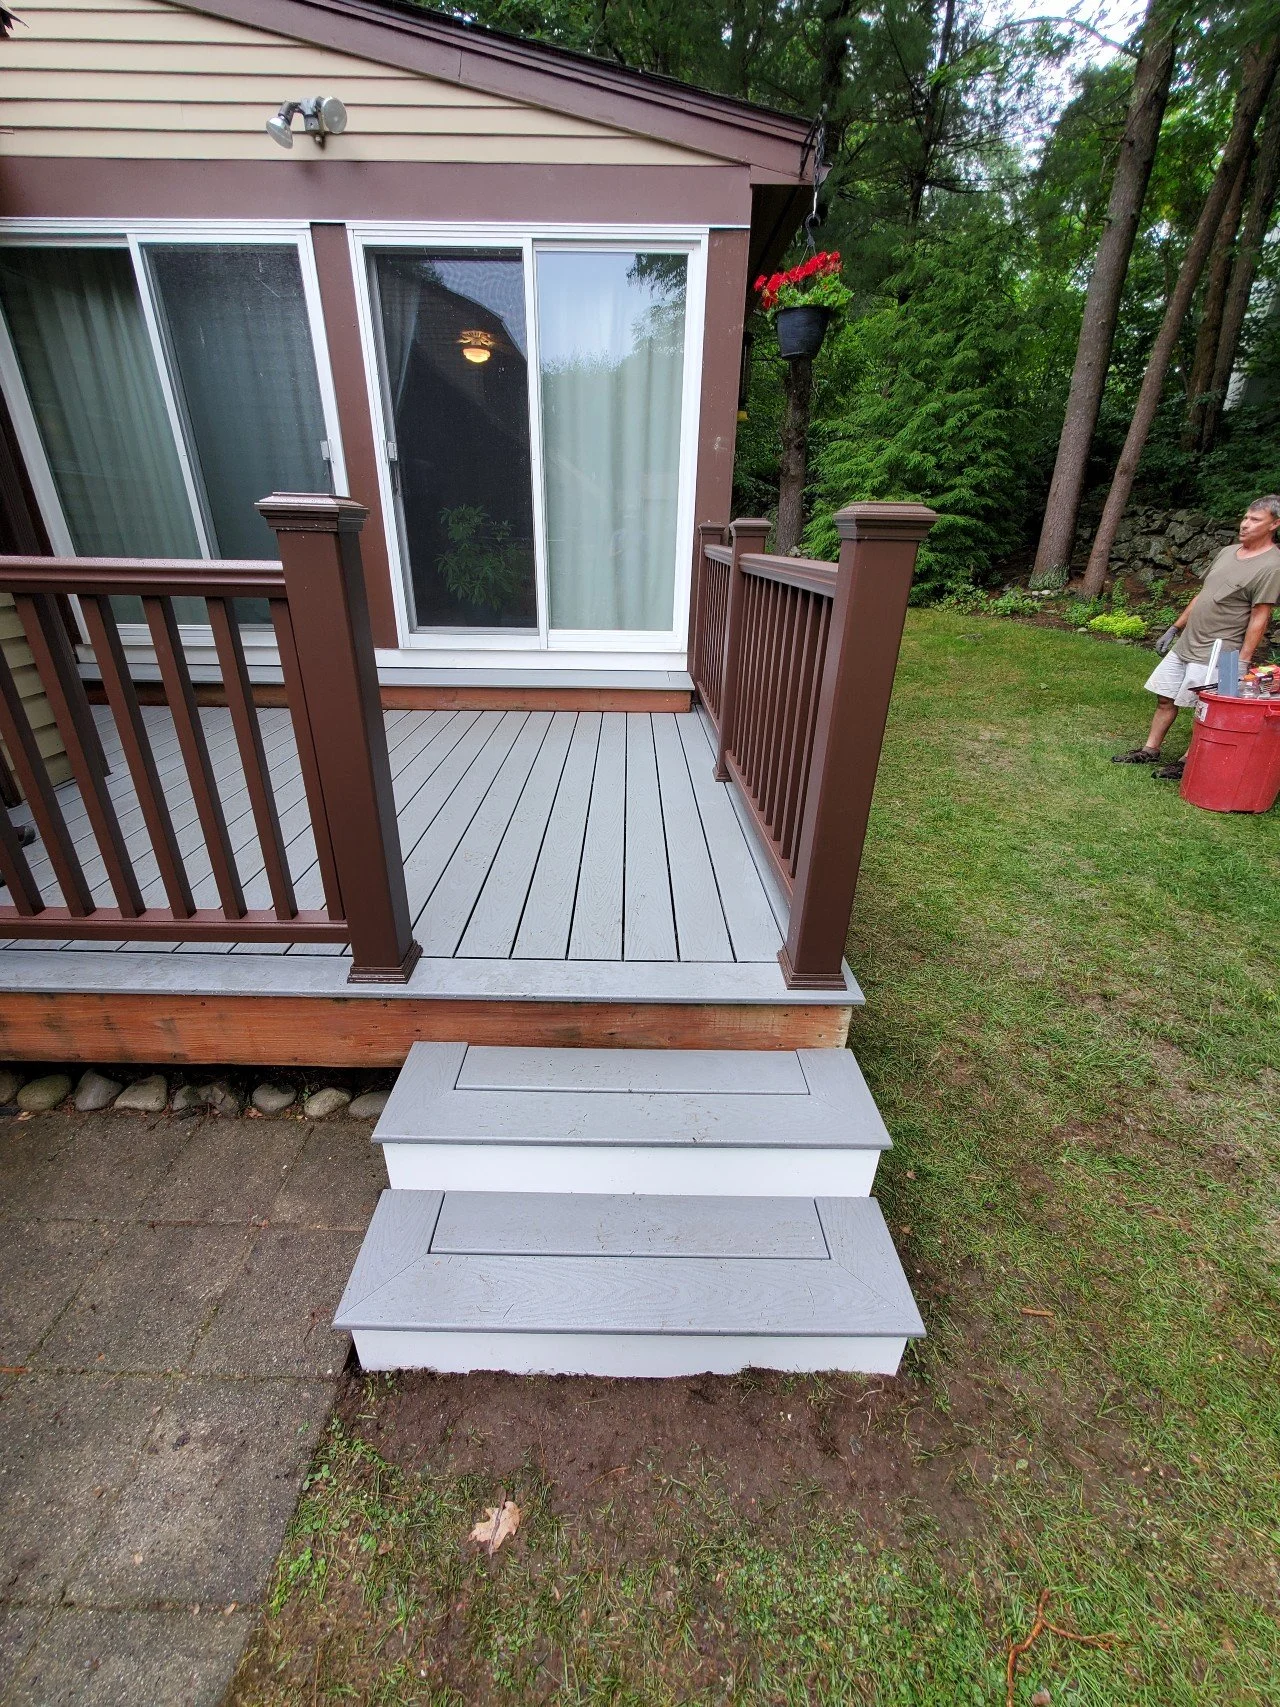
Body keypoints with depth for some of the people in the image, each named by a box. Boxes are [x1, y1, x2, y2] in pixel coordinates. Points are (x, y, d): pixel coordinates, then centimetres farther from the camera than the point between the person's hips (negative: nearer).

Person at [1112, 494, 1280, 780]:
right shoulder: (1227, 552, 12)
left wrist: (1243, 662, -17)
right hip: (1186, 643, 8)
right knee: (1165, 698, 10)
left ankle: (1188, 762, 6)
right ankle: (1150, 750, 19)